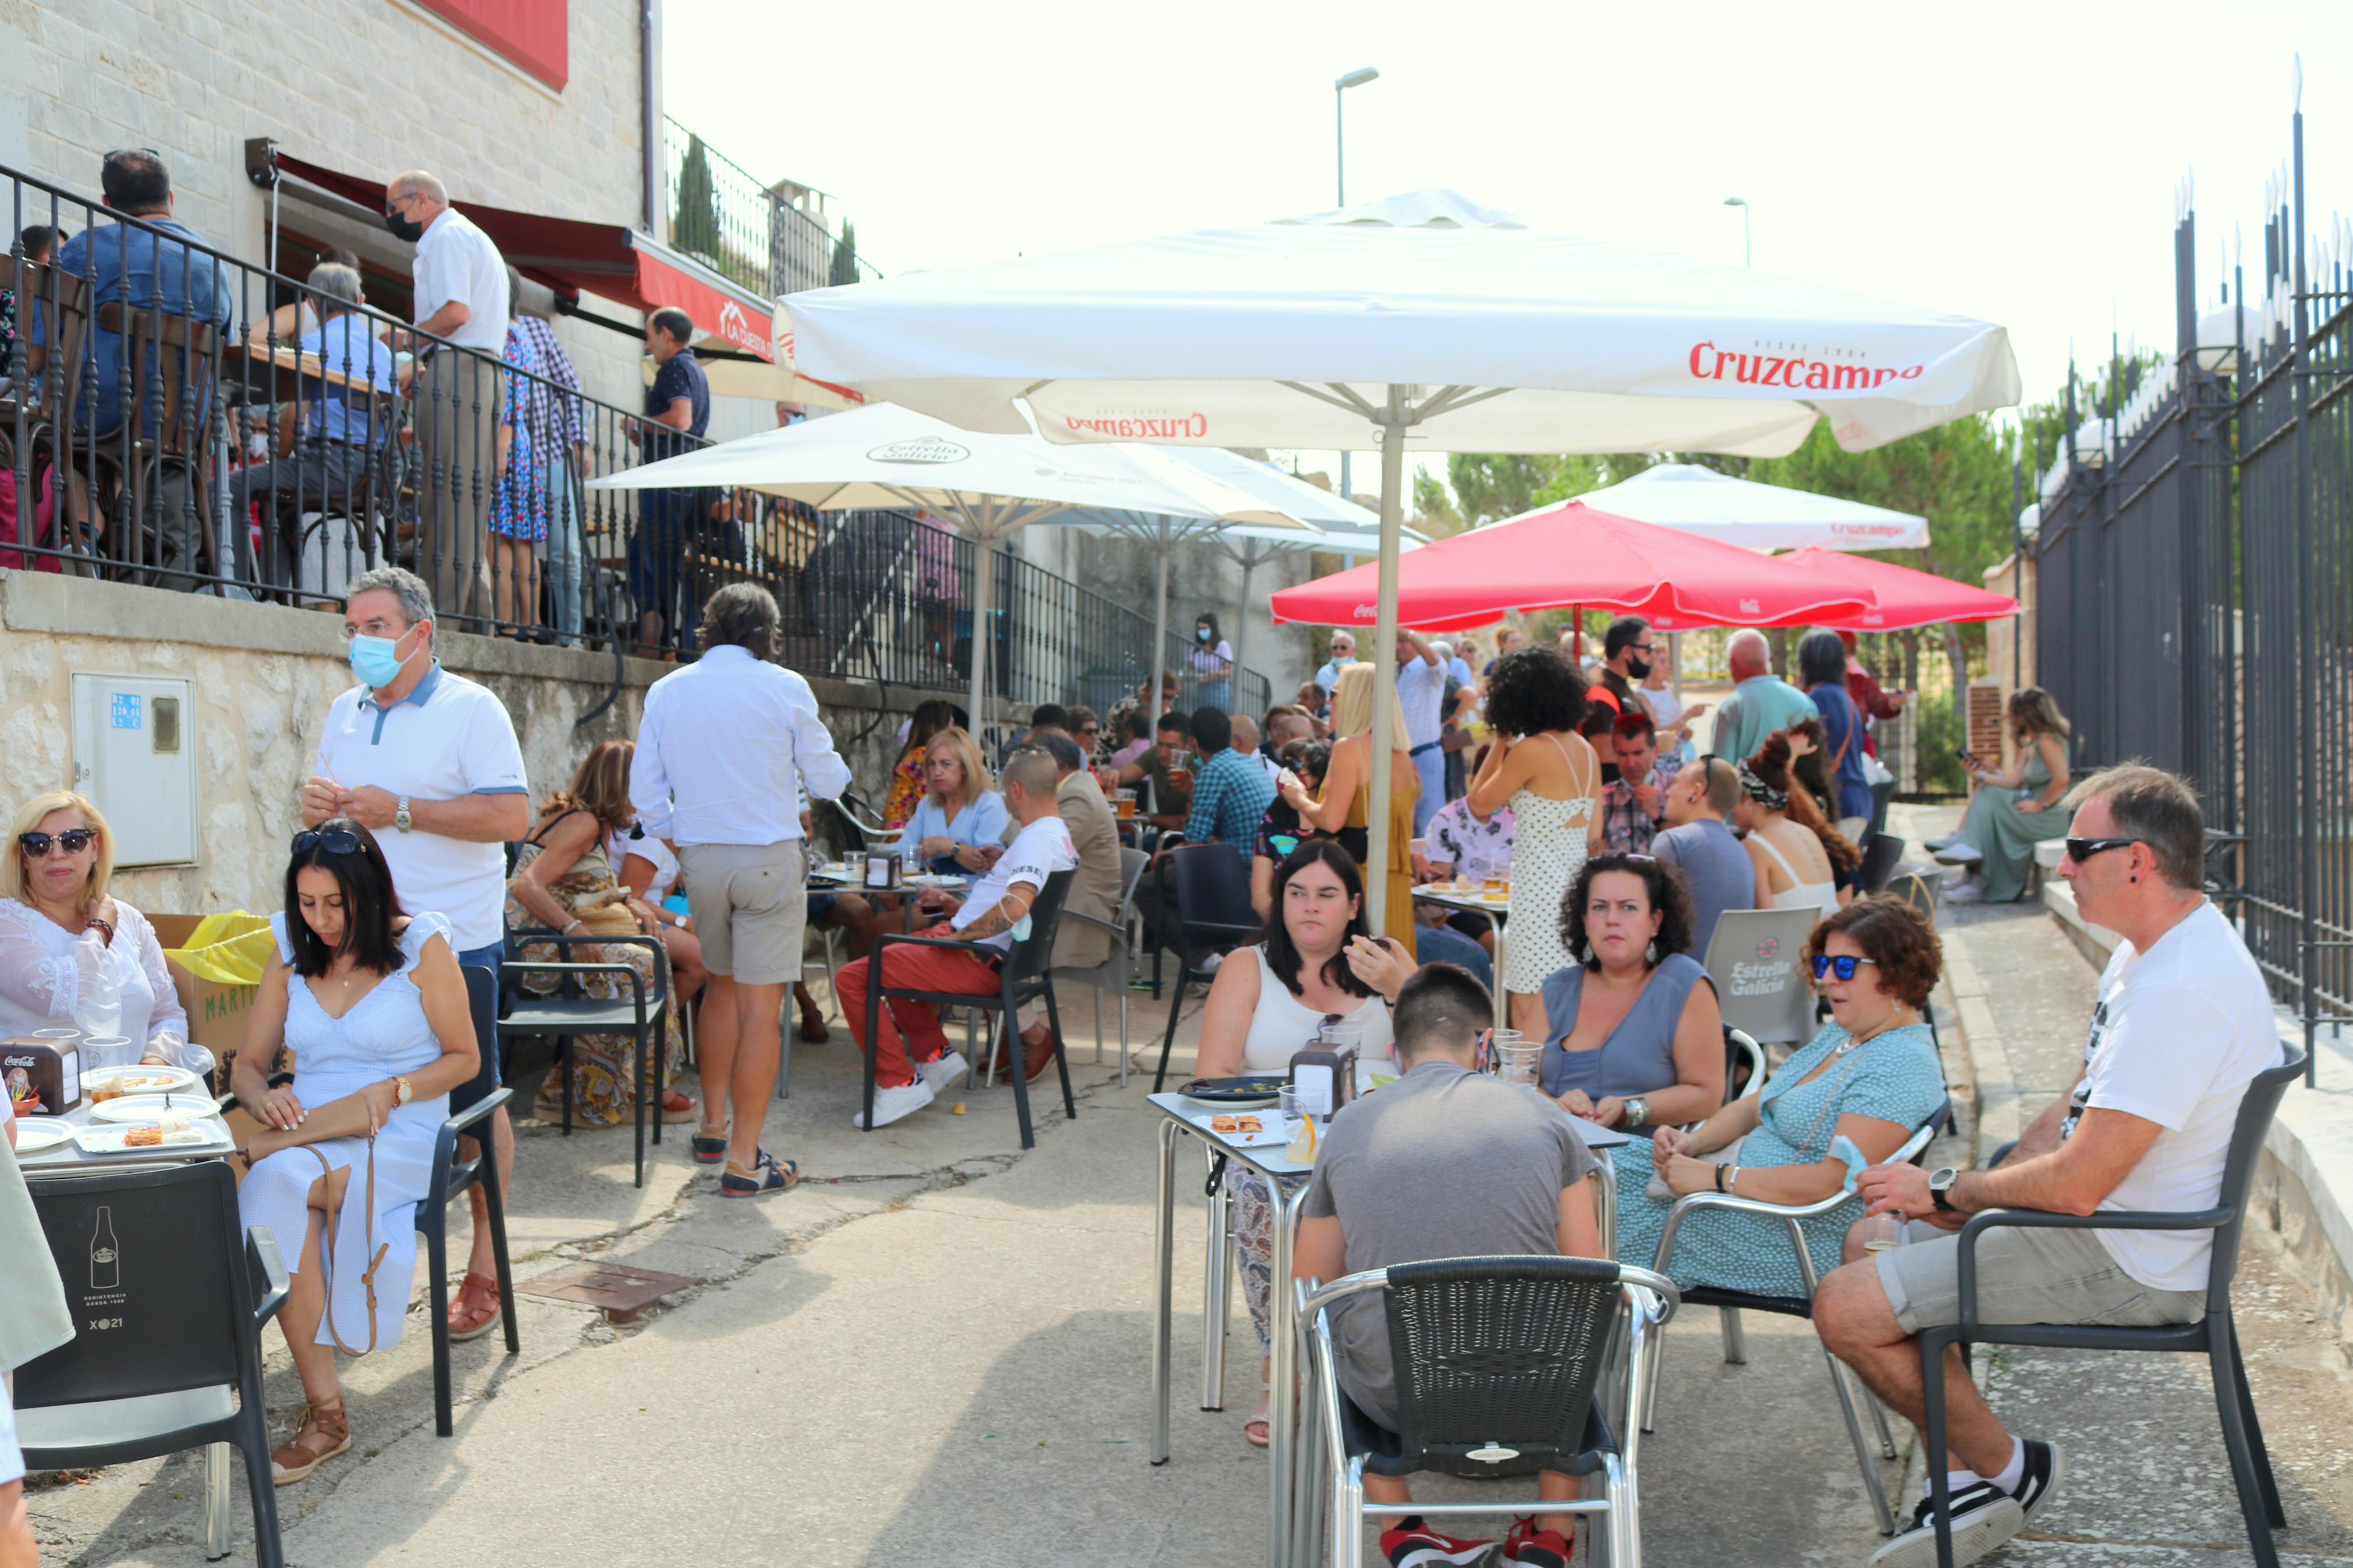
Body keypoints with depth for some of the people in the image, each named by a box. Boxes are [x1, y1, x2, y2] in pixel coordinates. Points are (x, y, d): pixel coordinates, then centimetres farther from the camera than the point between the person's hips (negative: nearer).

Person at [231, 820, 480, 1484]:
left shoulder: (422, 946, 0)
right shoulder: (291, 956, 13)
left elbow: (464, 1057, 4)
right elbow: (247, 1064, 16)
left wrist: (393, 1090, -13)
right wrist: (262, 1098, -7)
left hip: (400, 1137, -4)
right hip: (306, 1131, 4)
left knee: (279, 1186, -34)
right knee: (276, 1190, -33)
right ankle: (324, 1411, -26)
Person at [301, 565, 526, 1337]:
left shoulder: (471, 709, -8)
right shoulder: (345, 712, 14)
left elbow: (512, 816, -18)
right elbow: (324, 803, 24)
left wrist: (399, 811, -19)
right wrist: (316, 801, -1)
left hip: (454, 945, -6)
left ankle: (484, 1270, 12)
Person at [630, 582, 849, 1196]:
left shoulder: (666, 691, 4)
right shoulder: (784, 688, -7)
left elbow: (644, 790, 6)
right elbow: (829, 781, -1)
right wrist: (827, 773, 20)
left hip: (700, 859, 5)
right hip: (770, 857, -5)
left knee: (721, 986, 22)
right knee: (761, 1006, -1)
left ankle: (714, 1128, 31)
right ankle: (744, 1162, 0)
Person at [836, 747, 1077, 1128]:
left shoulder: (1037, 839, -19)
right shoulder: (1061, 836, 14)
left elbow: (1014, 907, -35)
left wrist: (960, 933, -21)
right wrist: (956, 906, 21)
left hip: (977, 962, -11)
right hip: (992, 954, 11)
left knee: (852, 978, -13)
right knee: (887, 957, 33)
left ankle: (899, 1083, -9)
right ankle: (935, 1054, 25)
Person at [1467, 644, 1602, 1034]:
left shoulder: (1531, 750, -15)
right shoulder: (1586, 750, 9)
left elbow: (1479, 803, -4)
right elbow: (1595, 834, 13)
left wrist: (1501, 742, 1)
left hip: (1541, 887, -8)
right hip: (1577, 881, 8)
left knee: (1533, 1011, -4)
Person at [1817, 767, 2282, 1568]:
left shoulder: (2181, 990, -28)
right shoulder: (2152, 951, 7)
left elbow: (2077, 1183, -28)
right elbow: (2077, 1112, 14)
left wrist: (1949, 1192, -12)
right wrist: (1972, 1194, 1)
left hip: (2128, 1265, -11)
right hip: (2111, 1224, 11)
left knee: (1846, 1308, -14)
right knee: (1872, 1242, 16)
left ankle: (2005, 1470, 9)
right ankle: (1965, 1483, 16)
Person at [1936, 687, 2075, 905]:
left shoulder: (2047, 739, -14)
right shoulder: (2029, 744, 17)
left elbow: (2061, 779, -25)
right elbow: (2015, 779, 9)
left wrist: (2041, 805, -17)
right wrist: (1983, 777, -1)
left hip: (2050, 819, -10)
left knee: (1990, 798, -11)